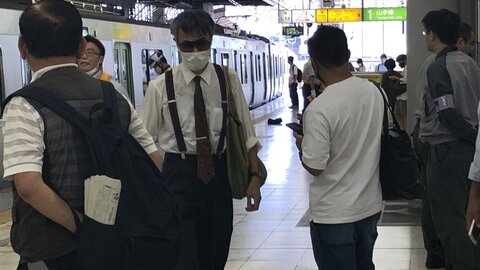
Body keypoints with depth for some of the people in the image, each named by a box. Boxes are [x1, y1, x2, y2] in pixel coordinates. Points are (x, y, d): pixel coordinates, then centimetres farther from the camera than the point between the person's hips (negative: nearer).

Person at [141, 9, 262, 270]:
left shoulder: (229, 80, -1)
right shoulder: (160, 87, -6)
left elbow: (246, 134, 3)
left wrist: (255, 177, 0)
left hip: (219, 172, 2)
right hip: (178, 173, -2)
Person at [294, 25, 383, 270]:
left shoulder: (318, 109, -23)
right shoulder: (374, 91, -3)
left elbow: (314, 167, -19)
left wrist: (301, 145, 2)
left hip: (334, 214, -6)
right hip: (370, 205, 6)